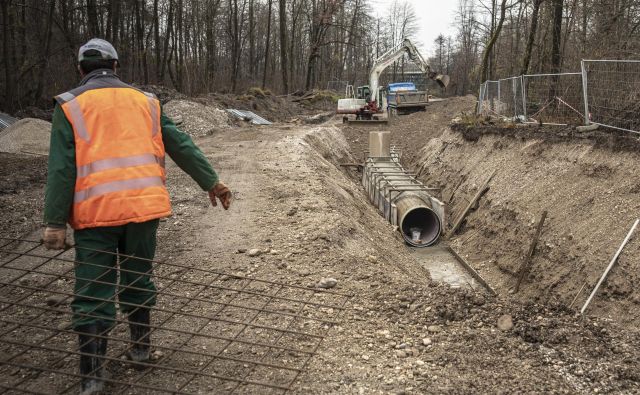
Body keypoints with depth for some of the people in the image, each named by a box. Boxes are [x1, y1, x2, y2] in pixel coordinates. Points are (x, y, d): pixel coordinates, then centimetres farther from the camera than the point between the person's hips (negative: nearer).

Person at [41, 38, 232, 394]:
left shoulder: (70, 105, 3)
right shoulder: (145, 101, 11)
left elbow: (62, 168, -6)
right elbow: (181, 146, 9)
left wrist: (55, 222, -6)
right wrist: (212, 182, 14)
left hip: (95, 213, -2)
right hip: (144, 206, 3)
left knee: (93, 292, 5)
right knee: (138, 280, 20)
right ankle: (141, 348, 33)